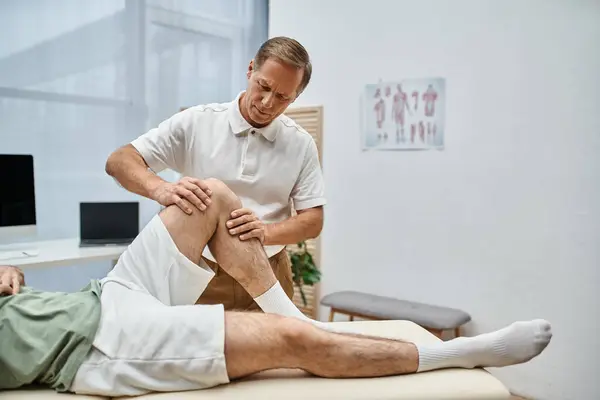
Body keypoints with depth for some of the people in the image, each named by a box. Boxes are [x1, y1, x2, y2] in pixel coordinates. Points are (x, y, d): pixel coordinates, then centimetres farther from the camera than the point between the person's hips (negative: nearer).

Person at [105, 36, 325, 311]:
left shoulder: (301, 144, -1)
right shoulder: (195, 122, -6)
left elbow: (313, 220, -2)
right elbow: (119, 161, -7)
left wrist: (266, 232, -23)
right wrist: (160, 189, -29)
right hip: (199, 275, -1)